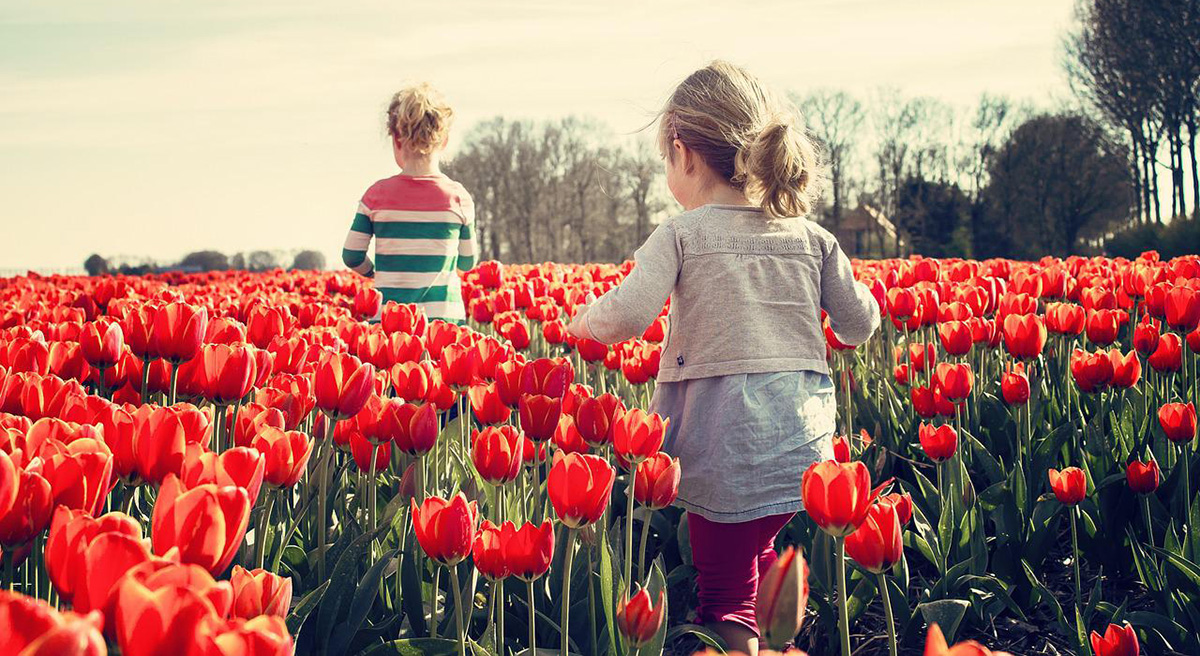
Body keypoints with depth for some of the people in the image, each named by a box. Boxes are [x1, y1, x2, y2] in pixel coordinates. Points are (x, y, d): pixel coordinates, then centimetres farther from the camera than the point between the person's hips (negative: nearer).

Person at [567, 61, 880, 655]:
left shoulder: (681, 235, -6)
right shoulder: (812, 238, 8)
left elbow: (626, 318, -17)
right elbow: (859, 325, 12)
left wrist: (585, 320, 5)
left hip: (727, 449, -5)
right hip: (806, 446, 5)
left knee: (725, 595, 5)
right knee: (759, 554, 26)